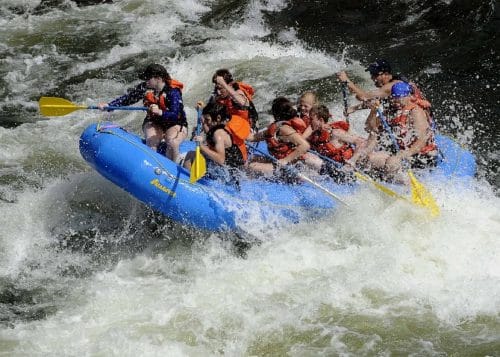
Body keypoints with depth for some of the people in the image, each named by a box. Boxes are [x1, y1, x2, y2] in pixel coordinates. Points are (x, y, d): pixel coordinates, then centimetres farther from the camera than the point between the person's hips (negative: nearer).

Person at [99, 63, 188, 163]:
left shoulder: (173, 92, -22)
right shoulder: (144, 87, -6)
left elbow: (175, 115, -32)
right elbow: (127, 98, 0)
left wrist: (160, 112, -50)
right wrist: (108, 105, -12)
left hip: (175, 124, -4)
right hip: (154, 123, 4)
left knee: (172, 143, -32)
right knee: (151, 143, -26)